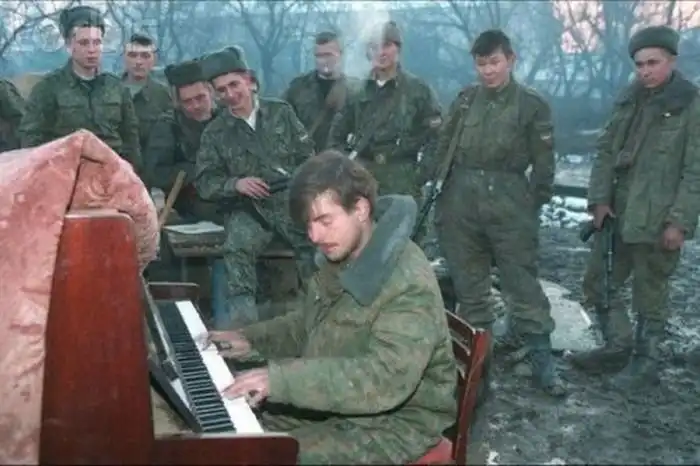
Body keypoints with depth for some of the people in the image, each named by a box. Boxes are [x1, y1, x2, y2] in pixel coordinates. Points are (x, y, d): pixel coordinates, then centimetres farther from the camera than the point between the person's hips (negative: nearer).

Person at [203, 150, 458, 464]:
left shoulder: (410, 283, -27)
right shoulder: (338, 259, 1)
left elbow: (386, 378, -37)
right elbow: (307, 325, 18)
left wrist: (282, 379, -41)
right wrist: (252, 339, 2)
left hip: (394, 422, -8)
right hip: (340, 401, 8)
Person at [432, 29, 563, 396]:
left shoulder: (532, 105, -1)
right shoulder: (465, 99, 8)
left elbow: (543, 163, 2)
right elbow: (443, 148, 12)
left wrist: (531, 206, -1)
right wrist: (437, 194, 7)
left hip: (508, 204, -3)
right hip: (461, 201, 4)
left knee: (522, 283, -3)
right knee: (468, 282, 11)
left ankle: (541, 358, 4)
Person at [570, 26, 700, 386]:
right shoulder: (628, 100, 9)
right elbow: (606, 151, 10)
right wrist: (600, 198, 0)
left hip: (658, 220, -6)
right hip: (618, 213, 7)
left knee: (650, 293, 5)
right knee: (598, 282, 14)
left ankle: (647, 361, 22)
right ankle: (618, 346, 30)